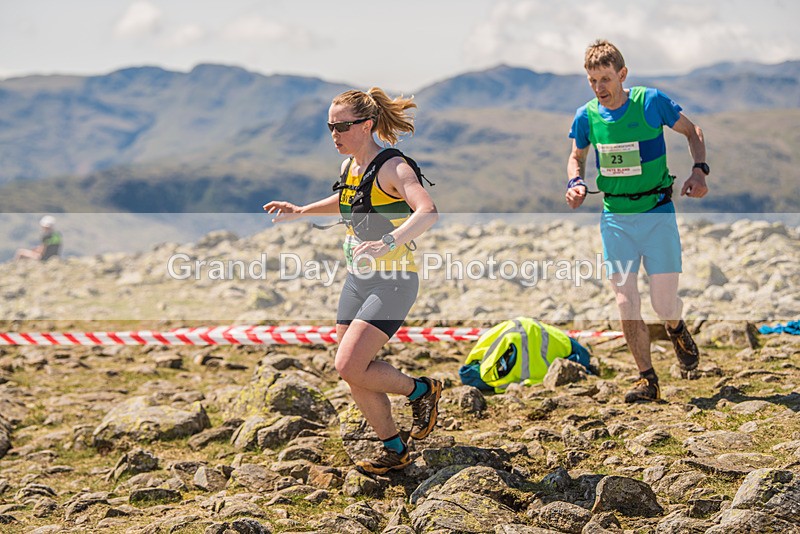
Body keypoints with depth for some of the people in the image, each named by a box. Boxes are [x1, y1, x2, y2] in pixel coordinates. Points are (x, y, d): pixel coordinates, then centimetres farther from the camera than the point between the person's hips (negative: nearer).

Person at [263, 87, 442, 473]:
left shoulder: (393, 168, -17)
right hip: (357, 279, 8)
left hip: (393, 281, -8)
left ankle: (420, 390, 8)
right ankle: (394, 450, 23)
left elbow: (428, 212, -35)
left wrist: (388, 242, -49)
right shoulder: (349, 167, 7)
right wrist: (301, 212, 19)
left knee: (349, 366, -16)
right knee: (355, 375, 7)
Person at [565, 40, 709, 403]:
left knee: (664, 305, -3)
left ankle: (676, 329, 34)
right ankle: (647, 380, 9)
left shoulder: (652, 102, -9)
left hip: (657, 213, -2)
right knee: (626, 304, -4)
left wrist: (699, 170, -10)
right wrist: (576, 183, -5)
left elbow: (691, 131, 5)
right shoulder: (586, 117, -2)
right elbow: (577, 157, 16)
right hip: (615, 219, 2)